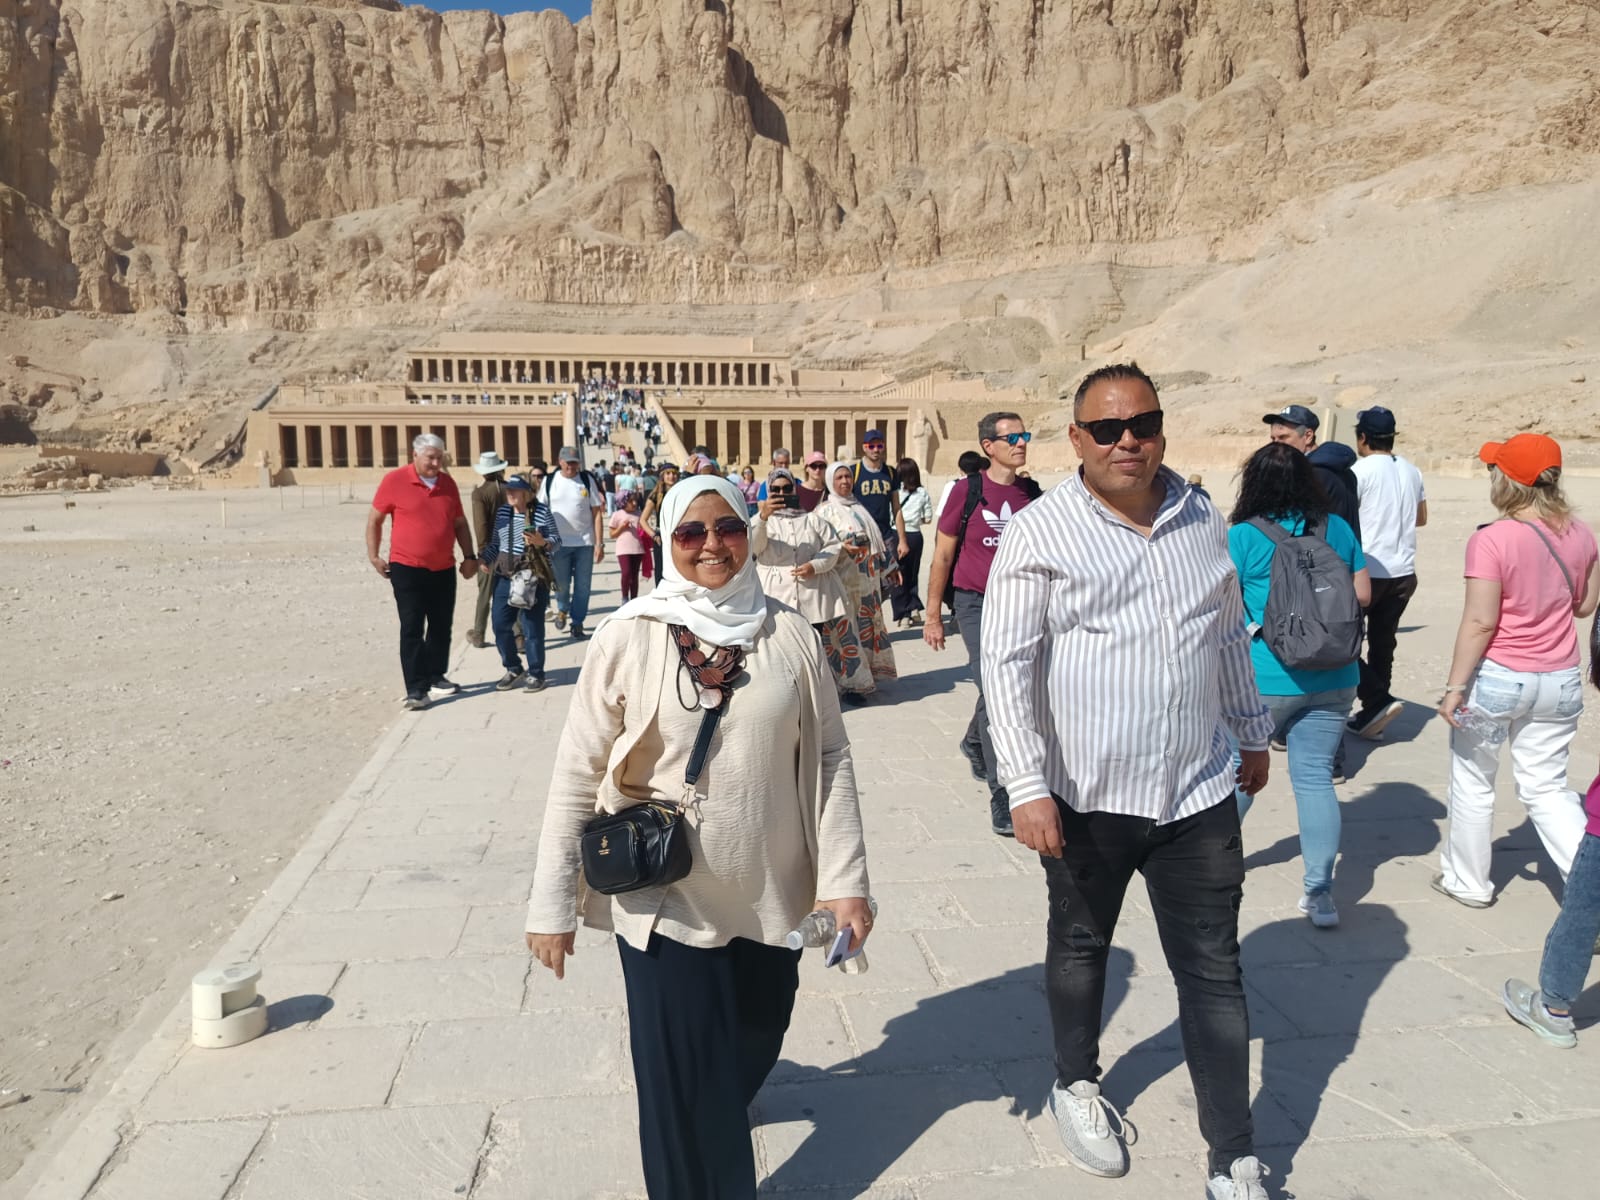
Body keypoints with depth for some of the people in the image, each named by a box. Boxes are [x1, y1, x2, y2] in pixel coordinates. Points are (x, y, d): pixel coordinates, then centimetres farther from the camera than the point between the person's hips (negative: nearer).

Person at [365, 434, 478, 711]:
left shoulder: (448, 483, 7)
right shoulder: (394, 480, -7)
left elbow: (459, 523, 15)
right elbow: (374, 519, 0)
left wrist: (469, 556, 7)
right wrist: (373, 555, -5)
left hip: (444, 570, 5)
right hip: (407, 569, -5)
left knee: (441, 626, 13)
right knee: (412, 629, -4)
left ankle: (436, 676, 28)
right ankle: (416, 689, -2)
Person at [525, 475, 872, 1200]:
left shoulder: (789, 634, -5)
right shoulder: (630, 636, -11)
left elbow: (830, 759, 0)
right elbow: (576, 776, -7)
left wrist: (844, 880, -4)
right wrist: (551, 904, -6)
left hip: (773, 897, 3)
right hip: (665, 902, -3)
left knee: (751, 1050, 24)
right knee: (686, 1086, 6)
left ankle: (718, 1106, 56)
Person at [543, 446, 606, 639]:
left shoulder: (587, 480, 1)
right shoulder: (550, 481, 2)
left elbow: (597, 513, 1)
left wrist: (599, 543, -5)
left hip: (585, 543, 0)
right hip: (559, 543, 0)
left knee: (582, 586, 4)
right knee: (561, 583, 9)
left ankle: (577, 624, 18)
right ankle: (562, 609, 39)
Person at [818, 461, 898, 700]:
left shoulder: (859, 507, 18)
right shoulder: (824, 510, -1)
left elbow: (874, 539, 23)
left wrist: (882, 564, 19)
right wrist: (842, 548, -24)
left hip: (867, 578, 7)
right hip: (844, 579, -6)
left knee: (868, 625, 9)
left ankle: (867, 676, 18)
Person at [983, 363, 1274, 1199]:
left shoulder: (1203, 523, 4)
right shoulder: (1039, 532, -11)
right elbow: (1006, 664, -14)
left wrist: (1252, 734, 22)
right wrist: (1027, 786, -19)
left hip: (1198, 792, 4)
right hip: (1085, 794, -3)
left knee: (1214, 973, 8)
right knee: (1080, 947, 18)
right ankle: (1076, 1084, 43)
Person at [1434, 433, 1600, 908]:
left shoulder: (1491, 540, -19)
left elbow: (1479, 623, -19)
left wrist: (1455, 686, -13)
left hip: (1496, 678, -5)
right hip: (1560, 682, 5)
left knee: (1473, 784, 14)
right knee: (1546, 788, 17)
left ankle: (1467, 881, 27)